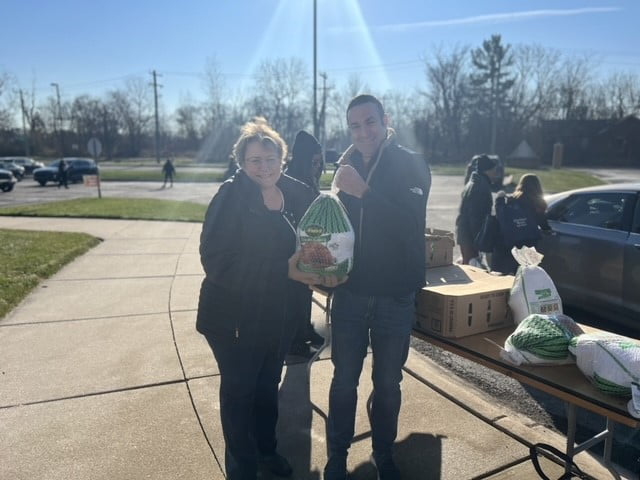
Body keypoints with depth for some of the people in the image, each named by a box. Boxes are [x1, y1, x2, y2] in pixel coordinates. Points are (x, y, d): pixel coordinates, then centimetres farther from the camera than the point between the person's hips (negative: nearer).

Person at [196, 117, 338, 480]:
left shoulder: (298, 194, -3)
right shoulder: (231, 196, -18)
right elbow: (216, 260, -26)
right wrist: (285, 271, -29)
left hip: (280, 314, 5)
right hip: (234, 317, -5)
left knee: (269, 385, 23)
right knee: (239, 391, 12)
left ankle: (266, 449, 49)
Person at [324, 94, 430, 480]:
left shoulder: (410, 165, -8)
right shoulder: (348, 165, 2)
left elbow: (411, 223, -21)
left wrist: (363, 191, -28)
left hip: (395, 295, -2)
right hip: (350, 291, 2)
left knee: (388, 383, 13)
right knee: (344, 381, 10)